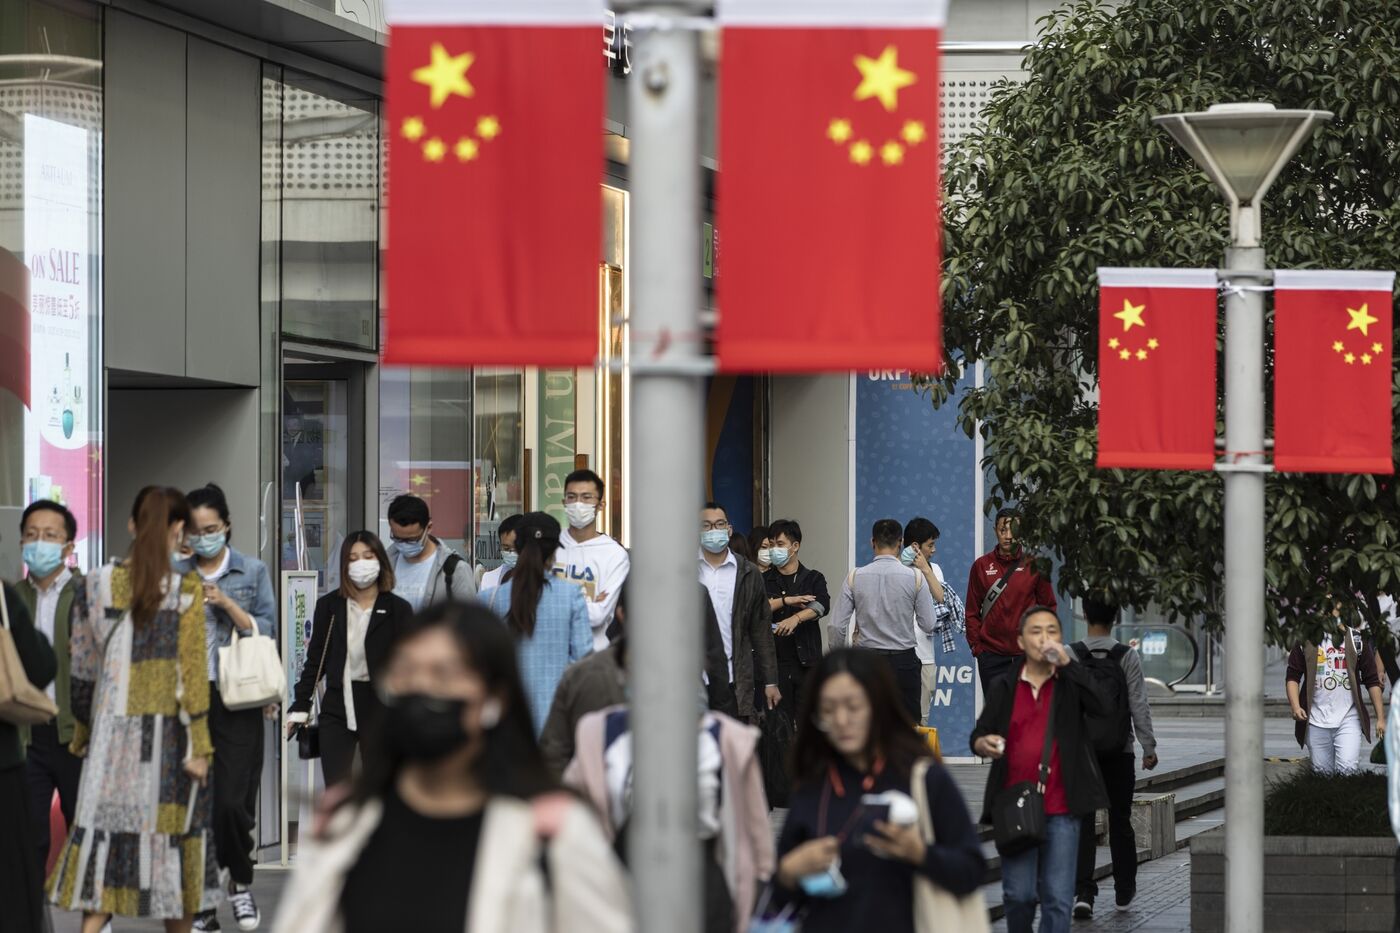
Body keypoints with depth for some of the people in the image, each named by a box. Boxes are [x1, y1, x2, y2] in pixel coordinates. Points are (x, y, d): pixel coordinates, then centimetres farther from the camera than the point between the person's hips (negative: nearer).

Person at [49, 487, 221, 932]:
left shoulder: (97, 584, 1)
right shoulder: (185, 591, -9)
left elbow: (83, 666, 7)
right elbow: (191, 673, -11)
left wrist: (82, 731, 18)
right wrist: (199, 745, -7)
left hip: (112, 729, 3)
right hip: (167, 733, -3)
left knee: (106, 831, 5)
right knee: (174, 832, 8)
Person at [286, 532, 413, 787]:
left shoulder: (397, 609, -1)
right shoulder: (329, 606, 4)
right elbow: (315, 660, 9)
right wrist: (300, 706, 5)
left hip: (380, 708, -1)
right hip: (337, 706, 1)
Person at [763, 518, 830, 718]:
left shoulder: (813, 579, 9)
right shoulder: (764, 580, 11)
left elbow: (822, 605, -11)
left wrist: (797, 618, -28)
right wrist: (787, 600, -12)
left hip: (807, 663, 0)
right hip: (774, 662, 0)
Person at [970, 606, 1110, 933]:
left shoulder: (1070, 682, 5)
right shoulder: (1004, 688, 8)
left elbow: (1101, 707, -14)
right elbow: (978, 736, 12)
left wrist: (1067, 663, -19)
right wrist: (983, 743, -13)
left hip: (1060, 809, -1)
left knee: (1058, 899, -3)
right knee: (1018, 895, 3)